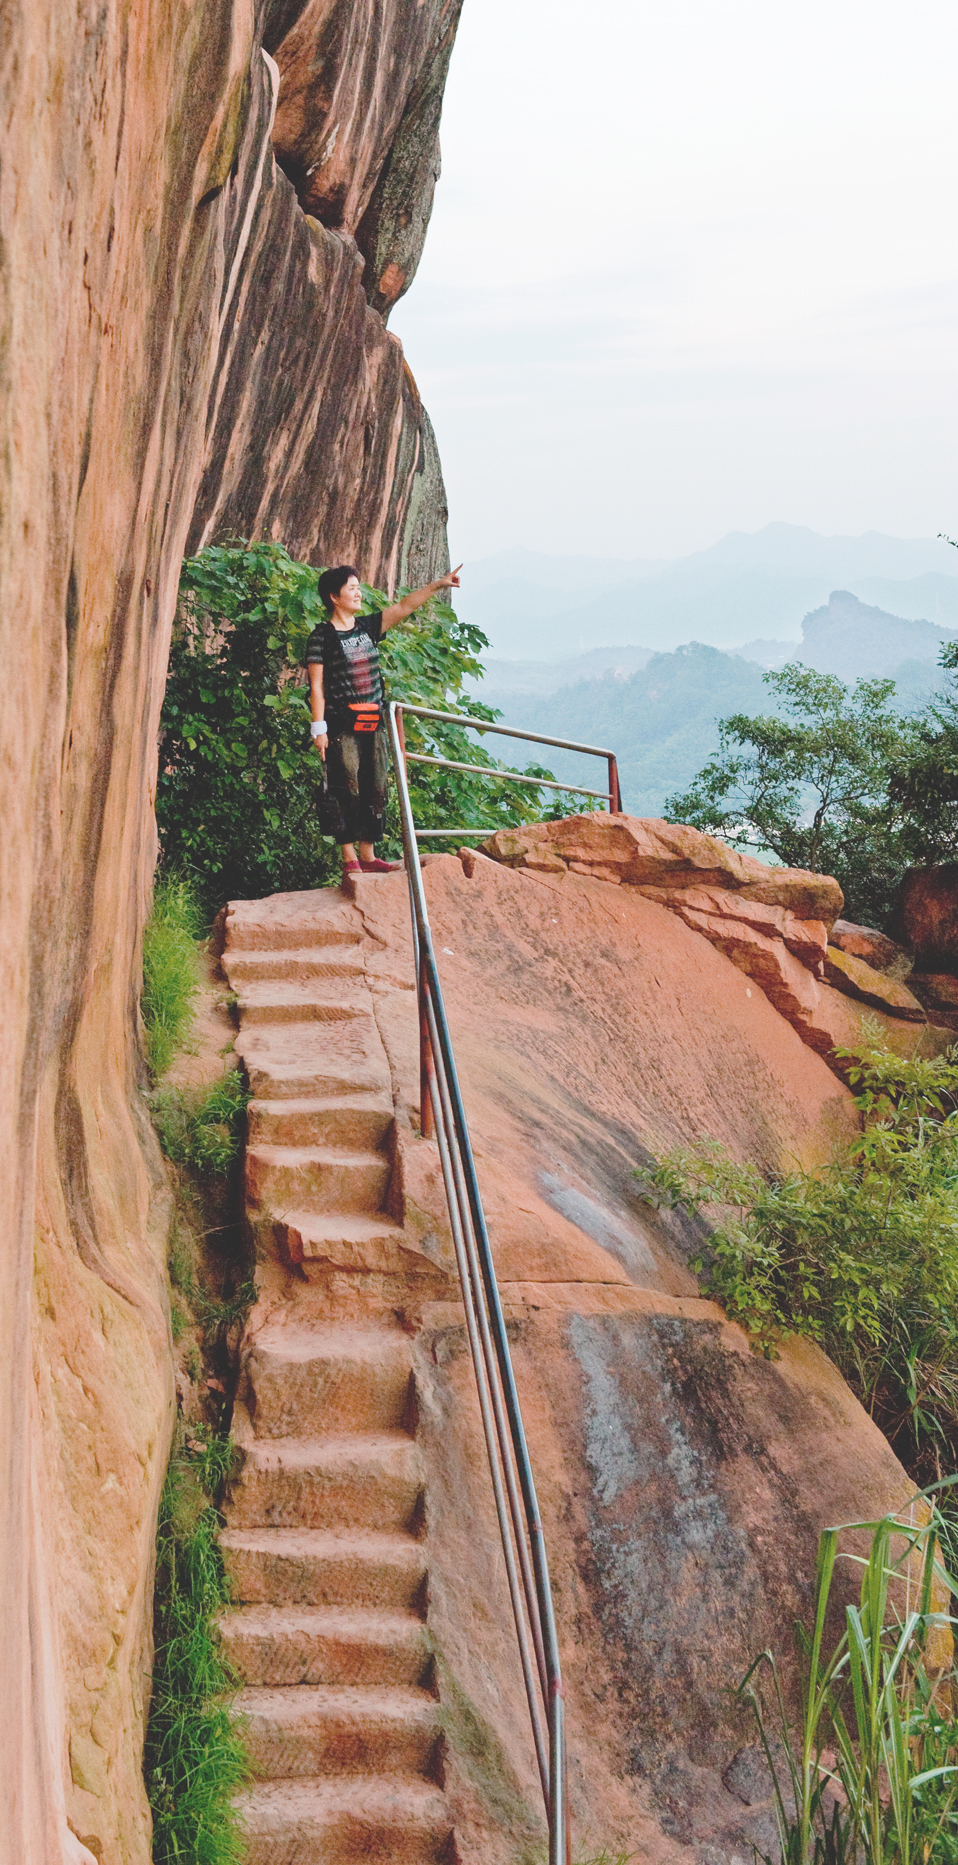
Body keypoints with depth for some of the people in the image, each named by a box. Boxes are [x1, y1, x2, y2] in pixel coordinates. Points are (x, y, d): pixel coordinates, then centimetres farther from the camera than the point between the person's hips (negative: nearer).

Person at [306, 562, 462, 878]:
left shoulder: (368, 627, 12)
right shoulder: (322, 636, -5)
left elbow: (406, 606, 10)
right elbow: (316, 686, -7)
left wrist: (438, 584, 2)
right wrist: (319, 729, -12)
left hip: (373, 725, 7)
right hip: (341, 727, -6)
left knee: (373, 791, 7)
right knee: (345, 791, -4)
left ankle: (368, 856, 15)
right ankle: (349, 858, 2)